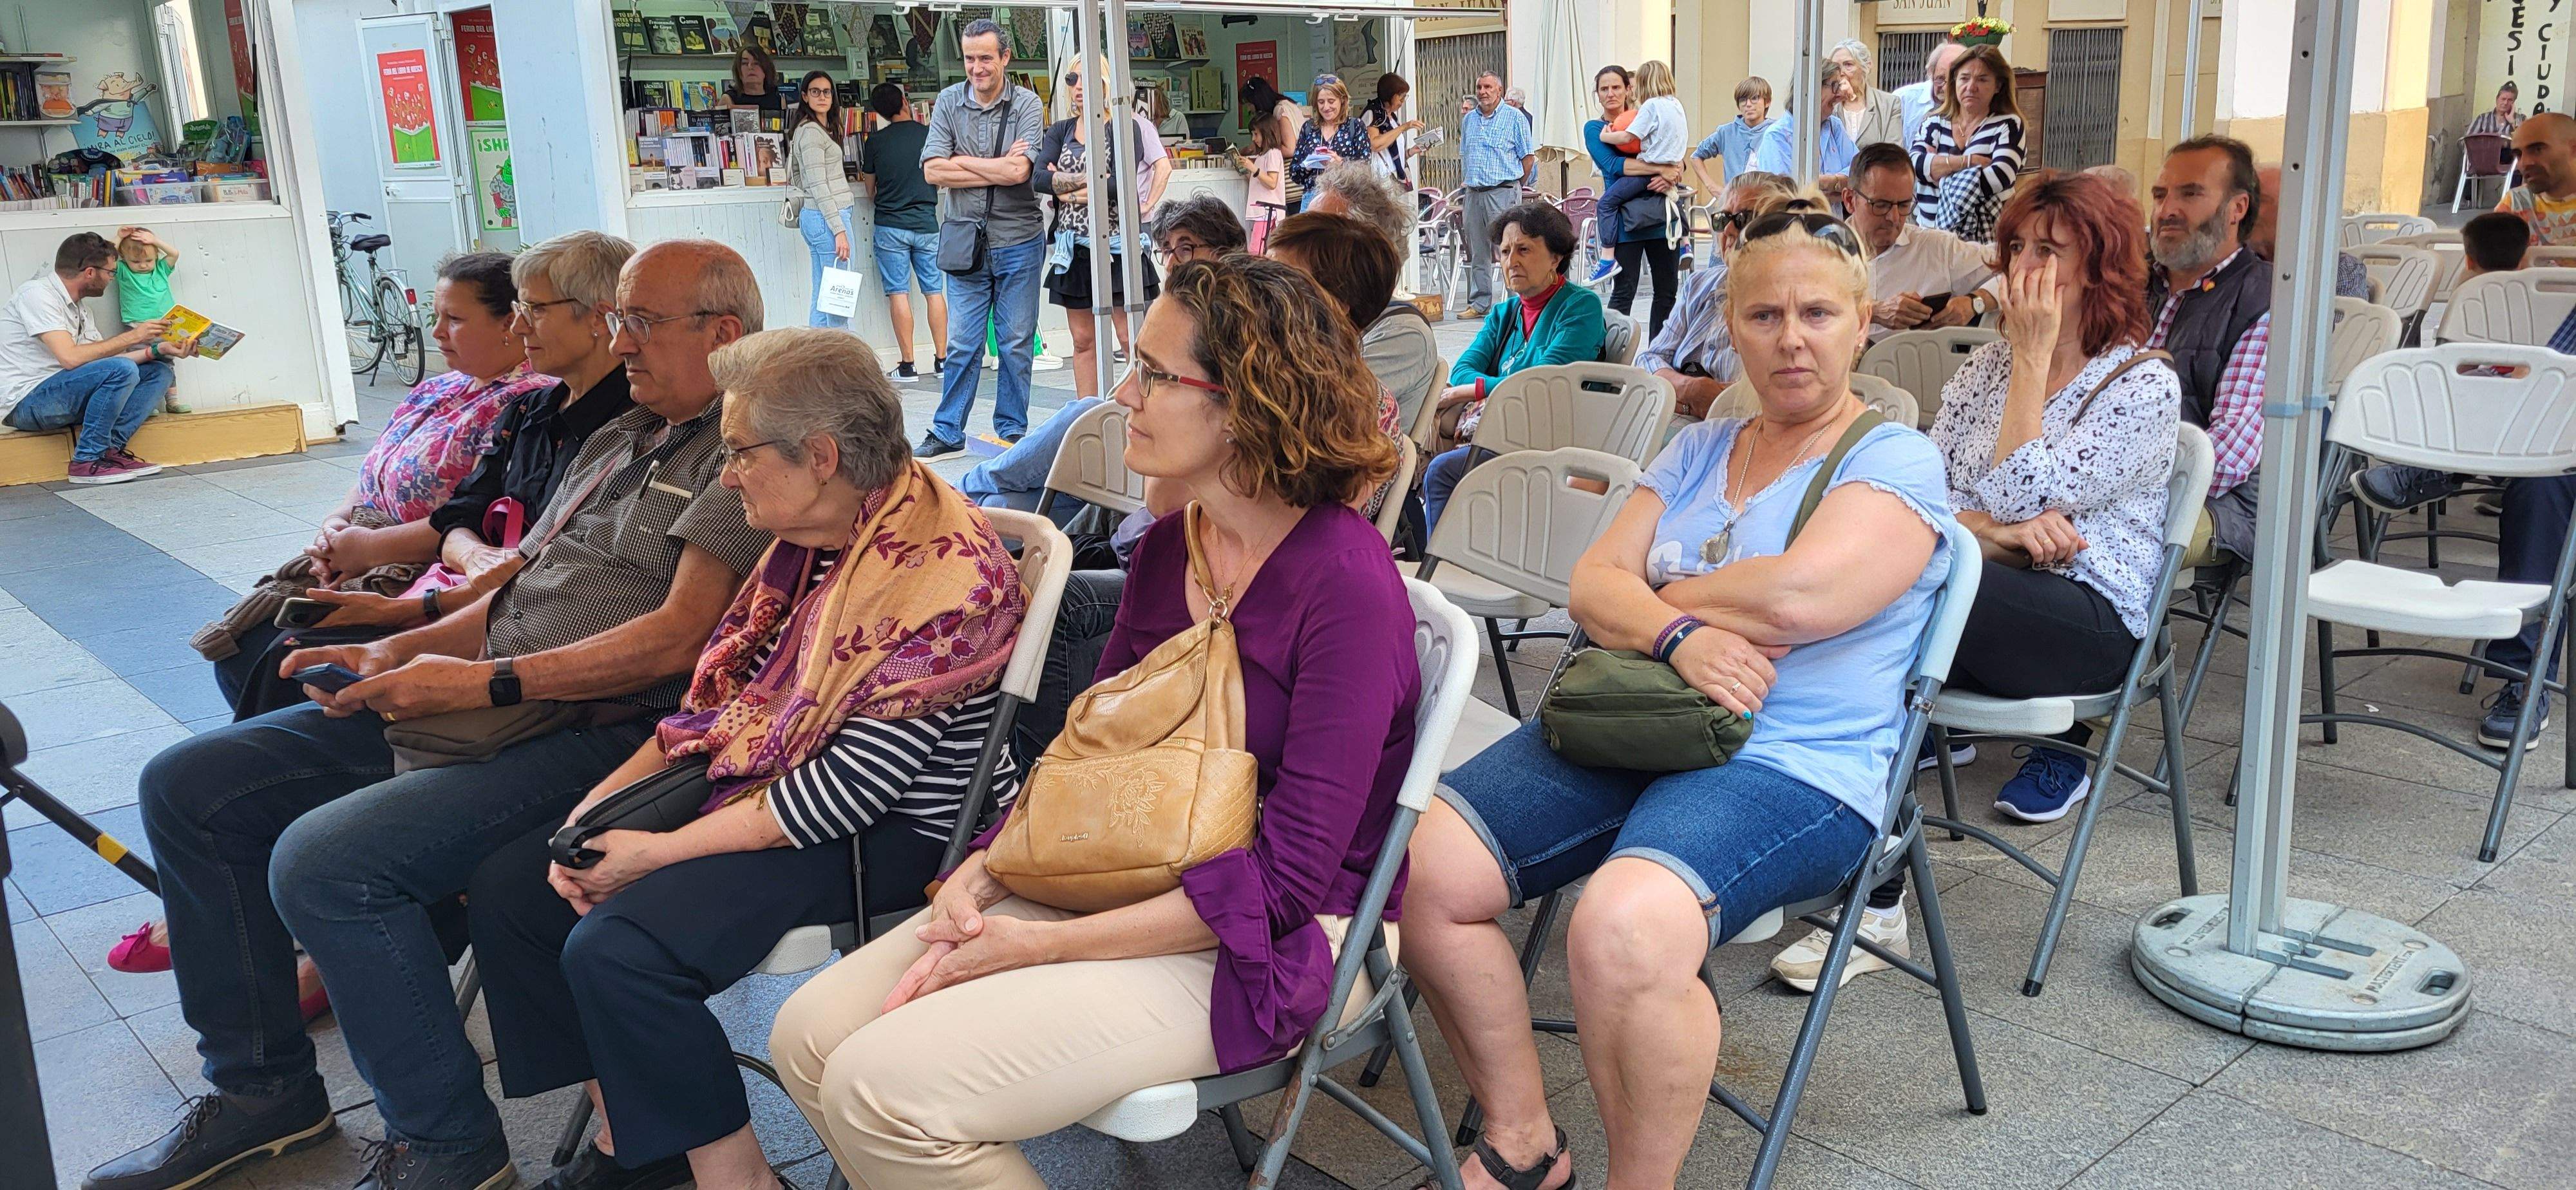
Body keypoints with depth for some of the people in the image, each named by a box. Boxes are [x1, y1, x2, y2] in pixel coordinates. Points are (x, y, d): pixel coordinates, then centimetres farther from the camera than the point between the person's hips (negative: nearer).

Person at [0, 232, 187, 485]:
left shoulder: (77, 309, 15)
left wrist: (157, 350, -2)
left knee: (158, 372, 4)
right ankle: (88, 461, -19)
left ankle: (110, 448, -11)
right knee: (121, 370, -29)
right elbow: (71, 358, -25)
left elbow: (104, 359, 10)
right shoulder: (37, 293, -13)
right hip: (23, 404, -9)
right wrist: (133, 336, -17)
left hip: (58, 395, 9)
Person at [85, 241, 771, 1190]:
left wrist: (486, 681, -18)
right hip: (479, 705, 10)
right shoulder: (619, 439, 21)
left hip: (590, 735, -10)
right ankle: (263, 1087, 19)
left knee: (324, 859, -28)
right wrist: (399, 652, 6)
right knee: (185, 788, 8)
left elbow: (680, 636, -20)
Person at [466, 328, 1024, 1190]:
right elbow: (726, 684, 10)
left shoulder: (947, 575, -24)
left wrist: (658, 852, -19)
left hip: (892, 832, -9)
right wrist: (607, 798, -1)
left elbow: (847, 789, -24)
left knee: (616, 946, -25)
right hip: (753, 779, 9)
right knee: (509, 887, 2)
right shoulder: (811, 535, 4)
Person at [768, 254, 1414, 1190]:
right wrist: (980, 876, -7)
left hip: (1254, 947, -7)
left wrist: (1039, 945, -20)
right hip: (1118, 886, 8)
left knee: (881, 1091, -19)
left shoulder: (1346, 580, -19)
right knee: (808, 1038, -3)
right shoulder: (1168, 547, 6)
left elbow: (1284, 877, -20)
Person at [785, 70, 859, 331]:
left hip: (816, 217, 10)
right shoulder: (811, 131, -10)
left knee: (822, 298, 10)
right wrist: (839, 230, -20)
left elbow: (797, 178, 27)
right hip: (827, 218, -10)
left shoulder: (819, 129, 19)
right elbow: (818, 187, -16)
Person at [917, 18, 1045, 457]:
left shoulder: (1027, 104, -4)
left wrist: (960, 161, -9)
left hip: (1019, 243, -1)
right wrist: (998, 168, -12)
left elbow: (1019, 172, -18)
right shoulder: (949, 101, 3)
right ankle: (947, 433, 14)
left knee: (1017, 342, 6)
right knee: (962, 343, 4)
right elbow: (932, 171, -7)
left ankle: (1012, 430, 18)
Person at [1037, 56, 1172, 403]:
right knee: (1083, 341, 8)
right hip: (1074, 247, 5)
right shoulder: (1060, 132, 12)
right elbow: (1037, 180, -3)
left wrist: (1066, 186, -8)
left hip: (1116, 245, -5)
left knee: (1131, 339, -7)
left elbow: (1123, 185, -18)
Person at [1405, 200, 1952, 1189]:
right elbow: (1592, 583, 7)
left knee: (1622, 931, -36)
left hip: (1793, 767, -6)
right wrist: (1676, 634, -15)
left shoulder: (1895, 462, 0)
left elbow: (1797, 597, -18)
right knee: (1421, 867, -14)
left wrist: (1650, 595, -2)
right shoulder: (1700, 450, 19)